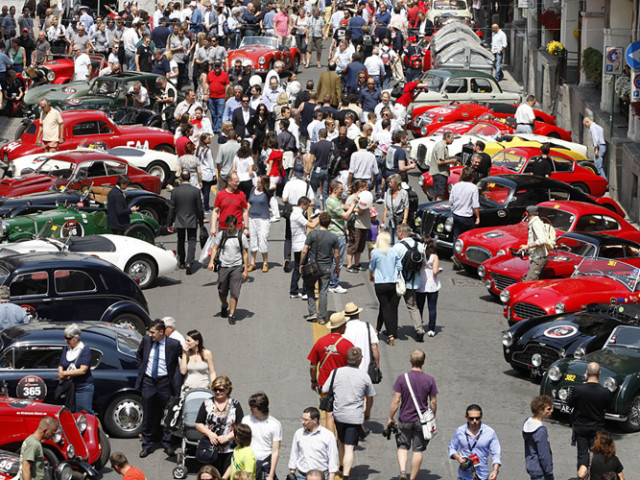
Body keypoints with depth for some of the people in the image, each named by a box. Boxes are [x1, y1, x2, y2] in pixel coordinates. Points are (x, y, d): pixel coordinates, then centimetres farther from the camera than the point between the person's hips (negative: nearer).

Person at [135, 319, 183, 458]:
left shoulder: (174, 344, -11)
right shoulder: (146, 340, -1)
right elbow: (139, 356, 19)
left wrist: (177, 380, -3)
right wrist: (141, 369, 9)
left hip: (165, 382, -2)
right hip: (148, 381, 2)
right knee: (148, 414, 7)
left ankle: (167, 444, 20)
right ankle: (146, 445, 16)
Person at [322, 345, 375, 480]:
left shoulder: (336, 372, -5)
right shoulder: (364, 376, -7)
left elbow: (324, 391, 1)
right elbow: (370, 398, 6)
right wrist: (367, 412, 25)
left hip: (338, 414, 3)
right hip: (355, 417, -2)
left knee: (341, 442, 25)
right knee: (349, 448, -4)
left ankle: (343, 468, 36)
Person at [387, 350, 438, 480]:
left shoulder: (402, 378, -9)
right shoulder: (429, 380, -6)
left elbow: (396, 401, -8)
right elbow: (433, 402, 0)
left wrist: (390, 418, 3)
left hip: (405, 419, 0)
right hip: (422, 420, 0)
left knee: (403, 447, 13)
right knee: (418, 450, 9)